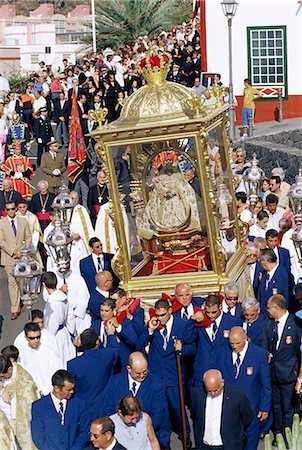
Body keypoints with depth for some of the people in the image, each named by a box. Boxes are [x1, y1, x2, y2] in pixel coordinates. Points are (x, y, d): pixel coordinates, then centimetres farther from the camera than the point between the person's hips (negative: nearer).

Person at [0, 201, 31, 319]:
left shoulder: (23, 222, 6)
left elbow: (28, 237, 8)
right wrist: (13, 253, -14)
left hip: (22, 256, 3)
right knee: (12, 282, -5)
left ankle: (19, 305, 26)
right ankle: (15, 310, -2)